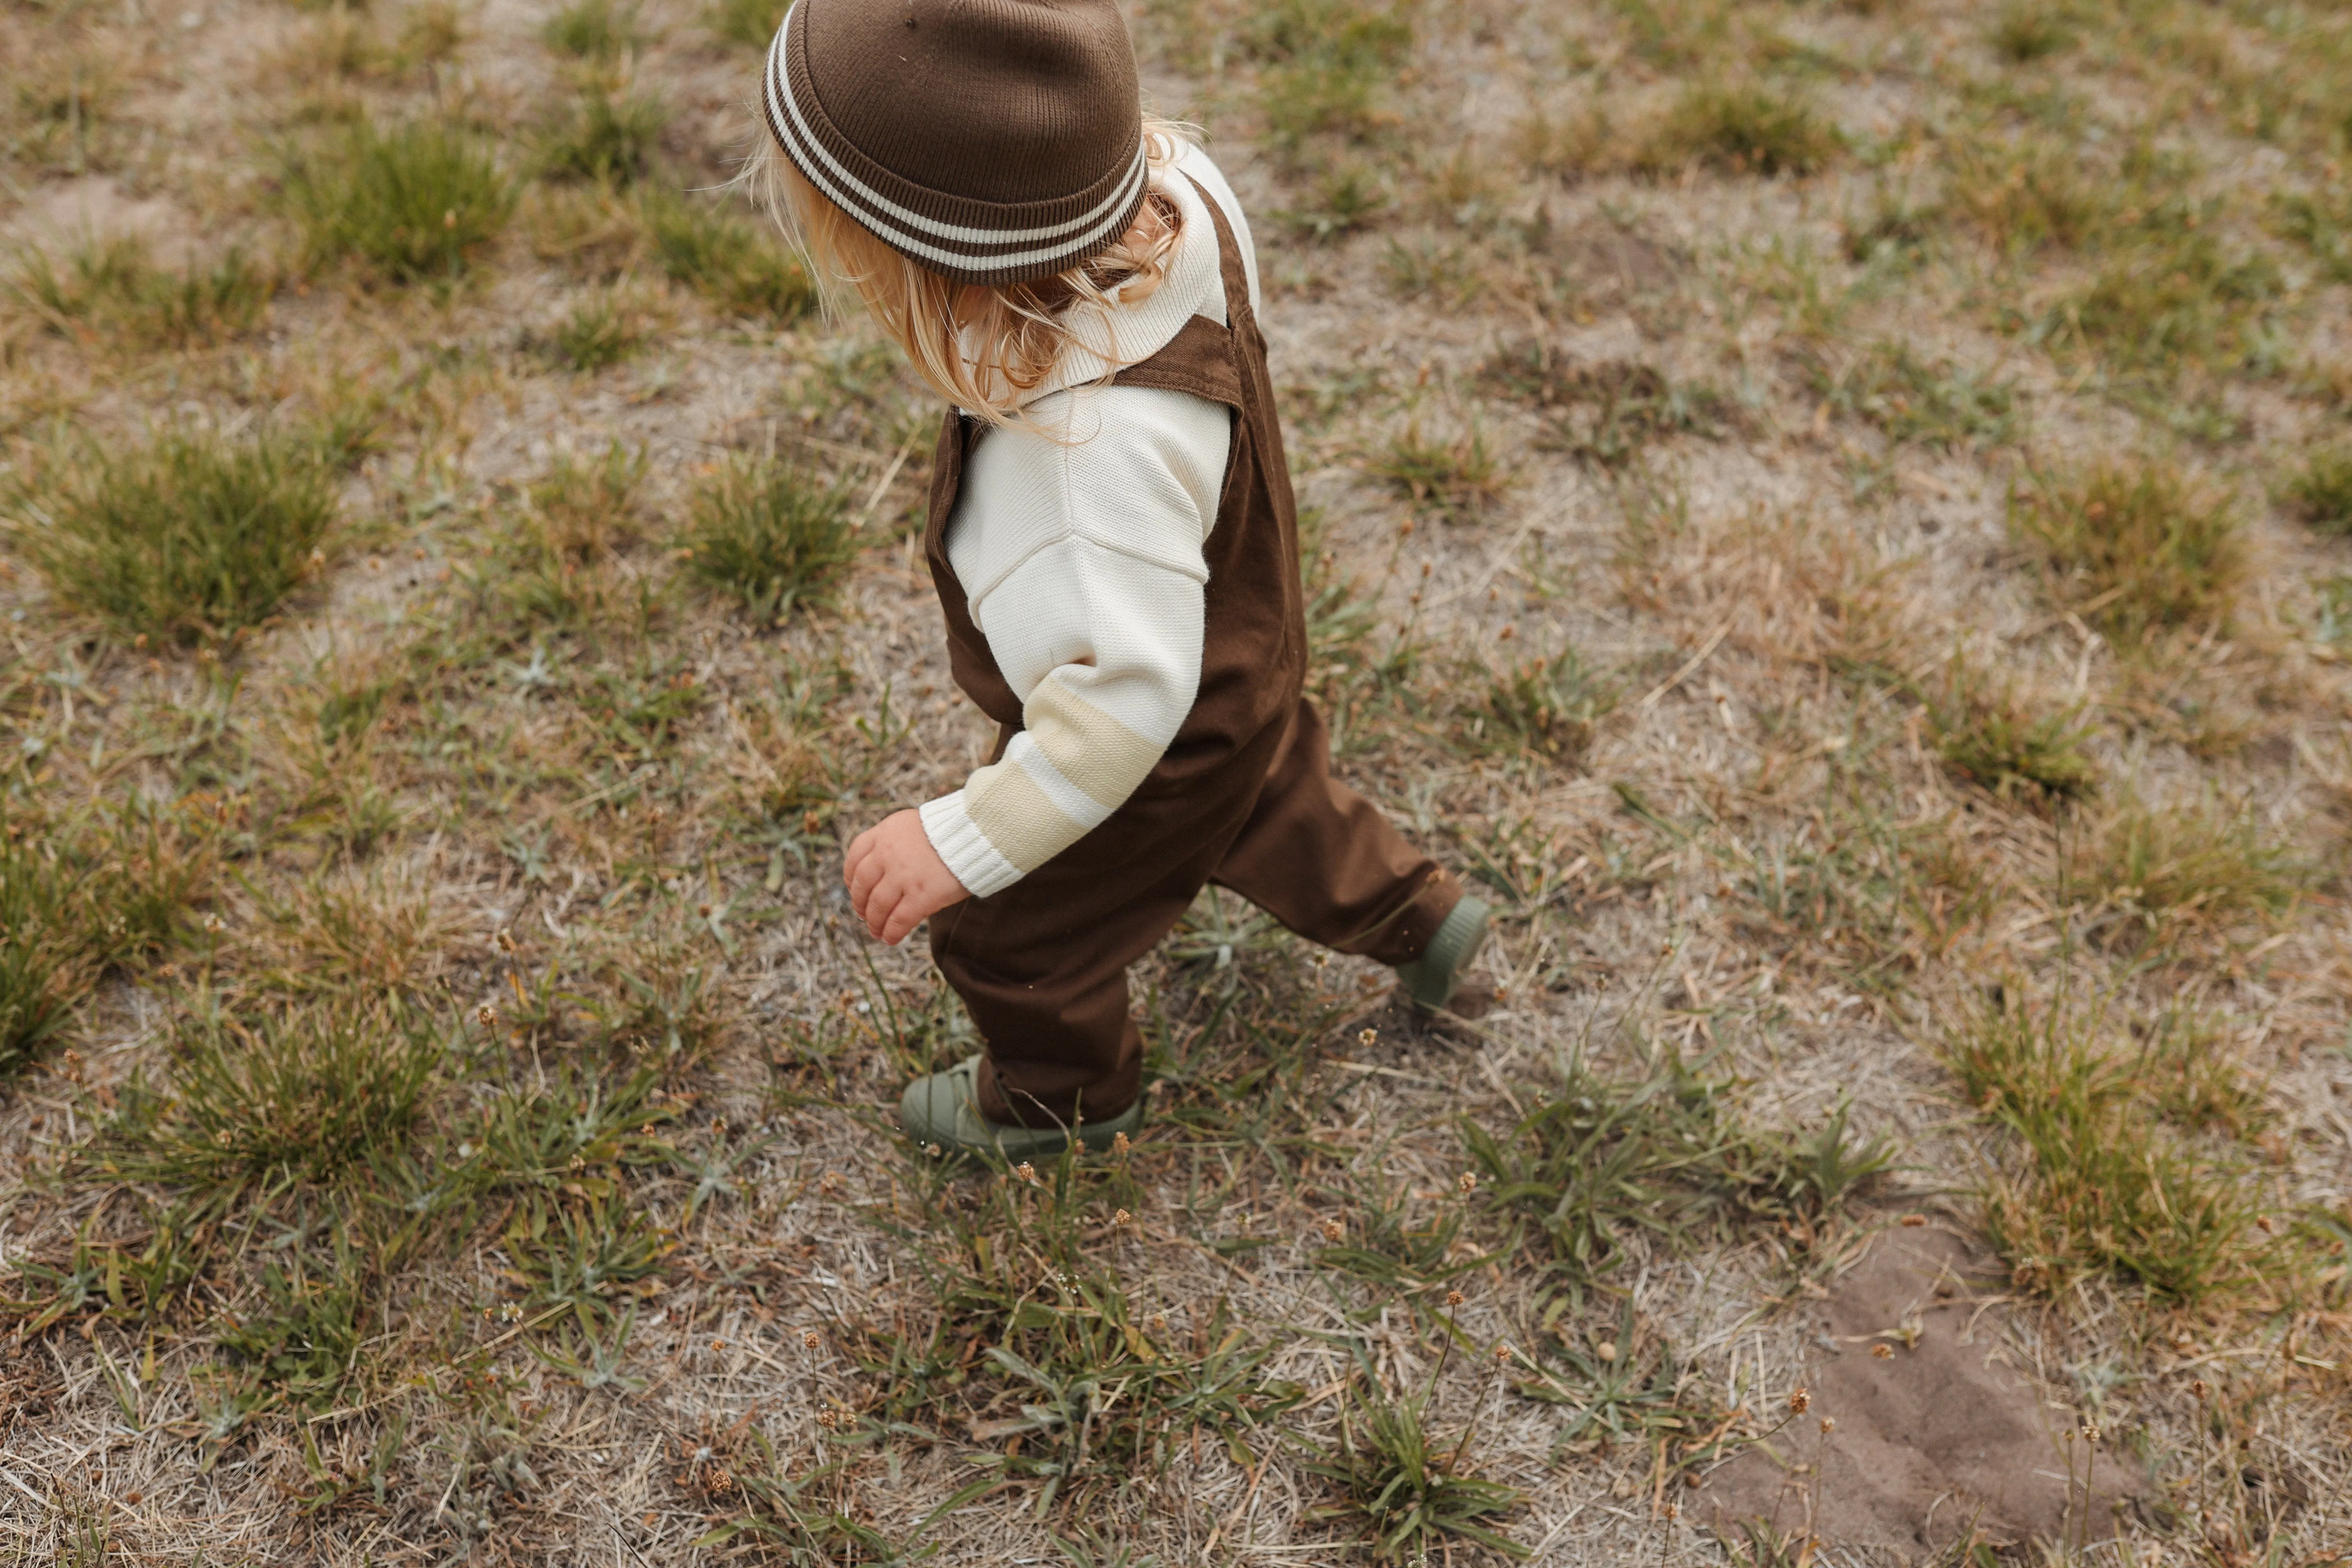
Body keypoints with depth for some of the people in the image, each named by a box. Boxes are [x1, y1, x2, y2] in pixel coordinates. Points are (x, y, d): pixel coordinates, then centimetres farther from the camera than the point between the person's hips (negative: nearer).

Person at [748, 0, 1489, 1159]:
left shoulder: (1090, 455, -48)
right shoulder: (1175, 185, -24)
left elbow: (1124, 694, -43)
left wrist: (966, 843, -34)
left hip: (1156, 765, -7)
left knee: (1013, 934, 21)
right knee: (1266, 798, 37)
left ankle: (1062, 1097, 52)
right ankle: (1417, 916, 61)